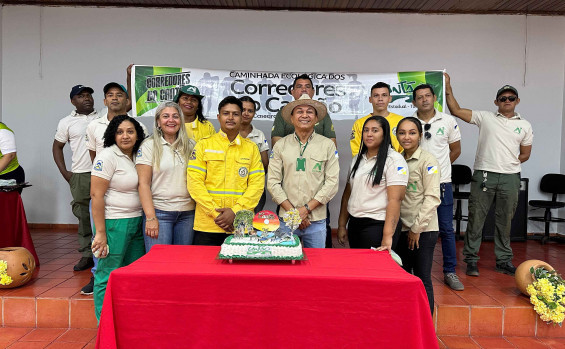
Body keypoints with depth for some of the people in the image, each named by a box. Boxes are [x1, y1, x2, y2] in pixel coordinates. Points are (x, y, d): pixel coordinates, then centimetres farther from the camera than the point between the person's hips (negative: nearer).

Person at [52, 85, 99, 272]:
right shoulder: (66, 122, 9)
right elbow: (57, 147, 15)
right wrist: (65, 172, 6)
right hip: (79, 176, 1)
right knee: (84, 216, 5)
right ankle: (87, 255, 15)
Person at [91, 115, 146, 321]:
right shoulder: (108, 156, -10)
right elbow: (96, 195, -15)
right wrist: (100, 232, -17)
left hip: (136, 223, 8)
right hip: (113, 224, -7)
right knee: (108, 276, 1)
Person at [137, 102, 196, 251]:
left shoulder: (191, 145, 11)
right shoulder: (149, 145, 0)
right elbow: (143, 183, -5)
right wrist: (150, 217, -12)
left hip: (188, 213, 4)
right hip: (159, 212, -3)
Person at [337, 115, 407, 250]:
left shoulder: (394, 160, -10)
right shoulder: (357, 159, 12)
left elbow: (395, 199, -19)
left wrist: (388, 237, -26)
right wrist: (342, 225, 11)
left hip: (378, 225, -6)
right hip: (354, 224, 7)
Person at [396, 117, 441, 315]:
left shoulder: (428, 161, -7)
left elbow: (432, 198, -13)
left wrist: (417, 228, -13)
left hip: (423, 230, -6)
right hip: (402, 229, 6)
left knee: (422, 279, 2)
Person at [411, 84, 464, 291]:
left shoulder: (448, 121, 4)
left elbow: (456, 150, 12)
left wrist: (439, 166, 6)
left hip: (442, 183, 0)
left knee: (447, 229, 4)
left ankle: (450, 272, 17)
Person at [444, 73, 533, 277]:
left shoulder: (525, 126, 13)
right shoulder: (485, 117, 6)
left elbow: (525, 154, 17)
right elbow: (456, 110, 0)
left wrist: (509, 164, 5)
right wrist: (448, 88, -5)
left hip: (510, 178, 2)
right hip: (483, 176, -2)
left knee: (505, 221, 10)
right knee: (476, 218, 0)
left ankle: (504, 260, 23)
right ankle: (471, 259, 10)